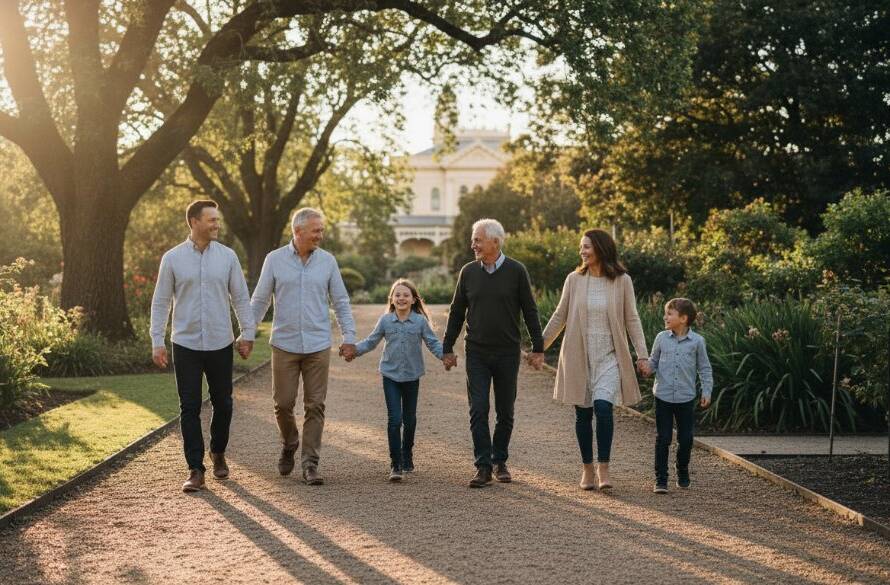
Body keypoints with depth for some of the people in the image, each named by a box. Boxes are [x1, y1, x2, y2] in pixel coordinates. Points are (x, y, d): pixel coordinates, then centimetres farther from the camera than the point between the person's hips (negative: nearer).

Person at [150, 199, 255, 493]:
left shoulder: (227, 256, 2)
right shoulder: (173, 258, -1)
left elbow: (241, 297, 6)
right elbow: (160, 302, 2)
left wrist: (248, 334, 2)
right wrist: (157, 341, -2)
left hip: (220, 344, 1)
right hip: (186, 345, -1)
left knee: (223, 404, 10)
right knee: (190, 409, -1)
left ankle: (218, 453, 33)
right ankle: (195, 470, 4)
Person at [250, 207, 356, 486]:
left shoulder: (327, 261, 3)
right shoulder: (275, 260, 0)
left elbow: (341, 302, 8)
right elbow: (259, 301, 5)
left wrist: (349, 337, 1)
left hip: (318, 346, 1)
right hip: (284, 345, -1)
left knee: (315, 406, -1)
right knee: (283, 403, 4)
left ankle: (310, 463, 4)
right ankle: (289, 446, 31)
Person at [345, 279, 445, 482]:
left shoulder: (420, 321, -4)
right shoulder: (385, 320, -1)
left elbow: (433, 343, -2)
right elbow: (371, 341, 6)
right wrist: (354, 350, -8)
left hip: (411, 376, 1)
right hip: (390, 375, -1)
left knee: (410, 419, 13)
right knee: (394, 419, -9)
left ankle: (407, 457, 33)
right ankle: (395, 465, -6)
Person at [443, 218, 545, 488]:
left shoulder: (516, 271, -4)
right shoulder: (468, 272, 3)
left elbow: (530, 311, 0)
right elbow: (456, 312, 10)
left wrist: (538, 348, -2)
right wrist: (447, 348, 9)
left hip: (507, 354, -1)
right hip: (477, 354, 1)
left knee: (505, 412, 7)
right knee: (478, 410, -6)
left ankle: (500, 461, 22)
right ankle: (483, 466, -3)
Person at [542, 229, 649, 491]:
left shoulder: (622, 281, -1)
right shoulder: (574, 280, 3)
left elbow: (631, 319, 3)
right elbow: (559, 317, 10)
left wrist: (642, 354, -3)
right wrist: (540, 346, 10)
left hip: (609, 356, -2)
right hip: (578, 356, 2)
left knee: (603, 407, -18)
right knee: (583, 413, 6)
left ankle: (603, 468, -9)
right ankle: (587, 468, 18)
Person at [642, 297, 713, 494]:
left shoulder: (697, 341, -3)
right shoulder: (661, 338, 1)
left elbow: (704, 369, 5)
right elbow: (654, 361, 11)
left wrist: (706, 391, 0)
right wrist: (648, 369, -10)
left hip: (686, 398, 0)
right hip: (663, 396, 0)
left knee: (686, 439, 7)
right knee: (663, 439, -1)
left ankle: (683, 473, 30)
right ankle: (660, 479, 5)